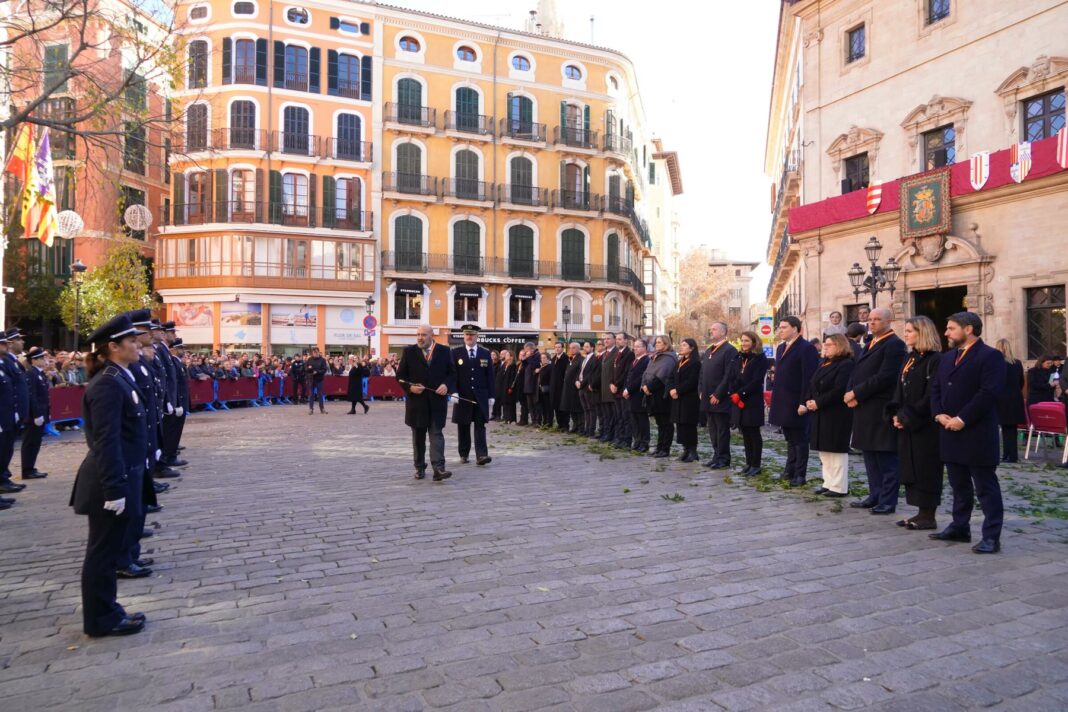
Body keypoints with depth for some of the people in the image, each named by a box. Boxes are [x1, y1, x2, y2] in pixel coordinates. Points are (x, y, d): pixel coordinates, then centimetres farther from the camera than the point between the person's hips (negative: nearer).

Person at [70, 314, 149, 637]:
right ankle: (101, 619, 17)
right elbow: (106, 441, -23)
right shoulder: (108, 384, -19)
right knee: (102, 551, 4)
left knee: (107, 550, 18)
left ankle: (106, 611, 30)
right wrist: (114, 489, -22)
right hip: (109, 483, -9)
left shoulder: (119, 379, 10)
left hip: (119, 478, 9)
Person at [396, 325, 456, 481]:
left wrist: (446, 385, -11)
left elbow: (452, 373, 7)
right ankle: (420, 467, 21)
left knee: (436, 434, -7)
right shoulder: (409, 352, 4)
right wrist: (410, 387, -12)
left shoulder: (444, 351, 4)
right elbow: (400, 375, 5)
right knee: (418, 436, 10)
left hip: (437, 400, -1)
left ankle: (438, 468, -12)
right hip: (416, 400, 1)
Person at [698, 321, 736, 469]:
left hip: (720, 400, -8)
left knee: (722, 430, -1)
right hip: (708, 399, 8)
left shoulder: (729, 350, -10)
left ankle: (723, 459, 6)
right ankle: (717, 456, 21)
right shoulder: (707, 351, 17)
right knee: (712, 430, 12)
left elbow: (729, 376, -17)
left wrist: (717, 395, -17)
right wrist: (701, 391, 9)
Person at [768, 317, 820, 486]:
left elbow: (809, 378, -17)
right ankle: (789, 471, 25)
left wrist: (804, 402, -20)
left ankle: (800, 475, 9)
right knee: (790, 439, 16)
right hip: (783, 402, 8)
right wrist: (775, 398, 14)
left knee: (800, 440, 1)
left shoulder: (806, 348, -12)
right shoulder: (781, 348, 15)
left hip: (797, 403, -8)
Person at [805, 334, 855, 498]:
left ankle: (840, 487, 5)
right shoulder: (823, 364, 17)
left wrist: (818, 403, -20)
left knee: (837, 449, -3)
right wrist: (809, 401, -1)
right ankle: (829, 483, 21)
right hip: (821, 415, 9)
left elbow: (839, 390, -22)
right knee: (824, 450, 12)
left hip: (837, 415, -9)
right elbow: (813, 385, 16)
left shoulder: (846, 364, -12)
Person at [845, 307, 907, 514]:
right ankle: (875, 495, 25)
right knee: (870, 456, 15)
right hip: (865, 410, 9)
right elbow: (858, 372, 16)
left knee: (886, 458, -1)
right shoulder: (870, 345, 19)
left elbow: (885, 377, -20)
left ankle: (887, 502, 6)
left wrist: (857, 394, -16)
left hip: (882, 410, -9)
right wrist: (851, 394, -3)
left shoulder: (894, 344, -10)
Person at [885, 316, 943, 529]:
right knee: (911, 468, 10)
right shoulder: (909, 359, 14)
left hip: (925, 425, -8)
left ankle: (929, 516, 8)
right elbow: (899, 390, 12)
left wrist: (908, 417, -16)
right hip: (906, 423, 8)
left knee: (926, 469, -1)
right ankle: (921, 512, 19)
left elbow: (930, 396, -17)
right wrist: (896, 415, 0)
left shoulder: (934, 360, -12)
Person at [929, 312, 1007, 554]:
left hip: (977, 434, -8)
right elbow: (935, 389, 14)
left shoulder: (990, 356, -8)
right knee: (959, 485, 16)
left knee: (986, 487, -1)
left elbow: (988, 393, -18)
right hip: (950, 432, 8)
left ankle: (991, 537, 3)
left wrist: (962, 419, -19)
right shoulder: (947, 357, 17)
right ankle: (960, 527, 26)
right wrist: (939, 414, -3)